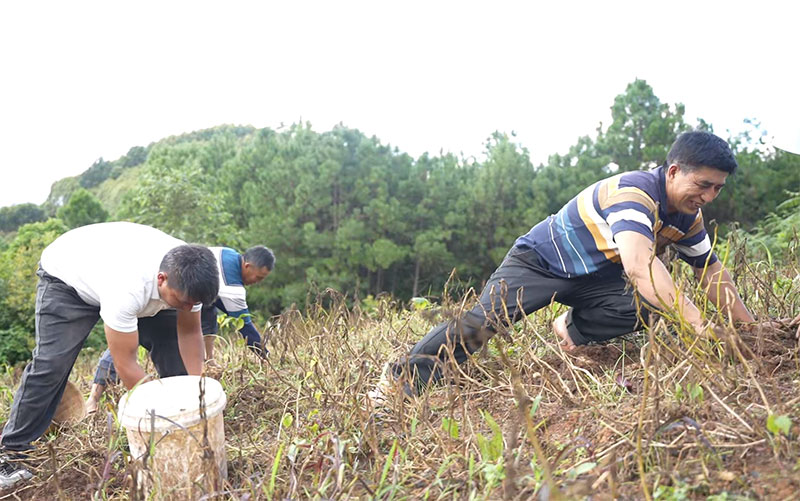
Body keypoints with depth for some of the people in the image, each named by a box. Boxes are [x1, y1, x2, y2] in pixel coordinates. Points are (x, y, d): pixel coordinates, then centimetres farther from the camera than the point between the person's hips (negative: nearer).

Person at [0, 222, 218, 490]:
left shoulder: (187, 277, -29)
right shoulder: (127, 288, -47)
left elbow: (189, 333, -13)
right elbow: (126, 364, -37)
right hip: (65, 276, -5)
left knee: (171, 343, -7)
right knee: (51, 364, -17)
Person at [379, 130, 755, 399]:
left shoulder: (689, 217, -3)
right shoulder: (635, 192, -32)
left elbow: (712, 274, 9)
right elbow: (638, 264, -48)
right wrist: (696, 321, -53)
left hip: (595, 276, 7)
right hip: (540, 258, -7)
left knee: (646, 306, -21)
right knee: (484, 319, -23)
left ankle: (575, 329, 3)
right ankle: (404, 379, -12)